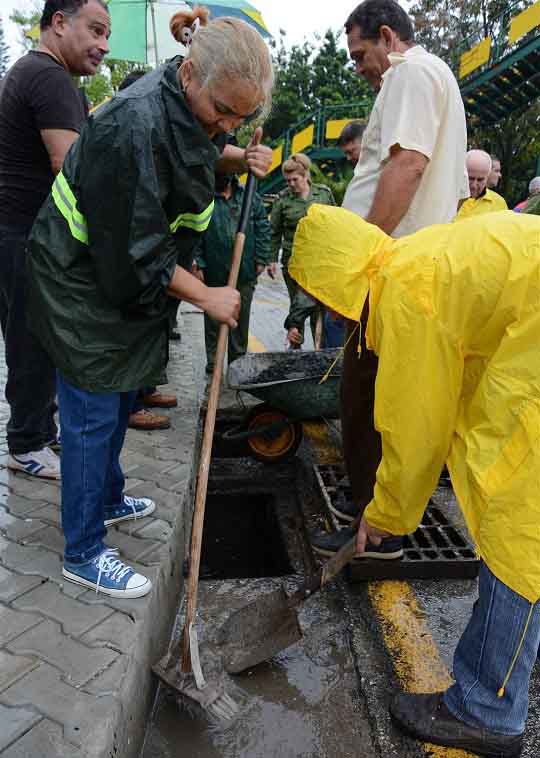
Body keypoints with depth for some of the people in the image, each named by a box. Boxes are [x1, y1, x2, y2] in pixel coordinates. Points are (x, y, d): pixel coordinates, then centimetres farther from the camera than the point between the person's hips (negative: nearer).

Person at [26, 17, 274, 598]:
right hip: (84, 284, -9)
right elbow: (133, 250, -28)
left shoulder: (192, 105, 2)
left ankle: (106, 499, 42)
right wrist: (206, 297, -19)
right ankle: (82, 553, 13)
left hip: (128, 280, 10)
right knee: (93, 416, -3)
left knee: (119, 402, 20)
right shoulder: (132, 128, -30)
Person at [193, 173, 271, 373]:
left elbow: (263, 229, 7)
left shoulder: (251, 197, 5)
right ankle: (213, 362, 20)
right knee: (213, 319, 8)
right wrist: (198, 264, -8)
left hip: (245, 273, 2)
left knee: (241, 319, 12)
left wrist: (261, 259, 1)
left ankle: (238, 360, 26)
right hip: (214, 274, -2)